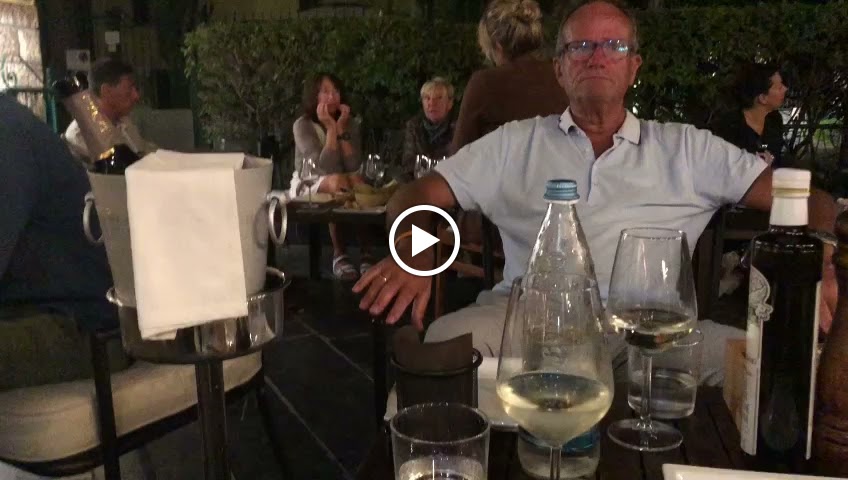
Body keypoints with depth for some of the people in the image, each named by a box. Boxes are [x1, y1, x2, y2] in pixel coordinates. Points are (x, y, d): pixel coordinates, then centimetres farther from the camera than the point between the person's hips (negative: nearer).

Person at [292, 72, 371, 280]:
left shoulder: (351, 123, 1)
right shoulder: (303, 125, -12)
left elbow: (354, 166, -14)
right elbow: (324, 168, -24)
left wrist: (341, 128, -18)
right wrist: (331, 128, -24)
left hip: (340, 183, 4)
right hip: (309, 184, -3)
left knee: (357, 182, -30)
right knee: (338, 182, -34)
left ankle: (365, 251, -26)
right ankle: (339, 254, -27)